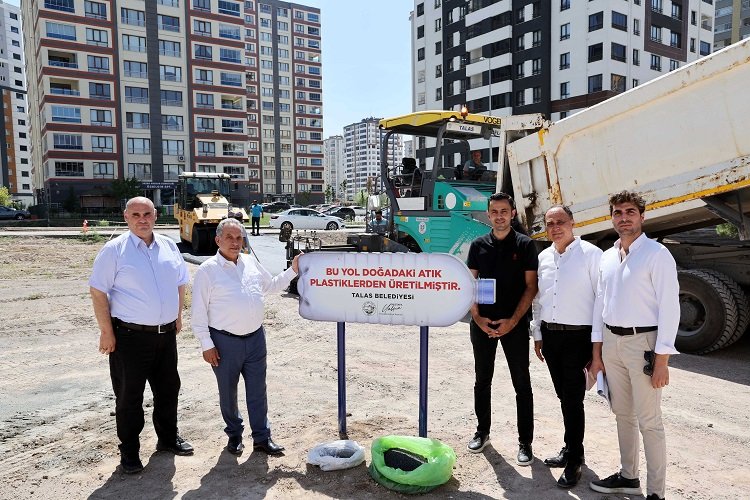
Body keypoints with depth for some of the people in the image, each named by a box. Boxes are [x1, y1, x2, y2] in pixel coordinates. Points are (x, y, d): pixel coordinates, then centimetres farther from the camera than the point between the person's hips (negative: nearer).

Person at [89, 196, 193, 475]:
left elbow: (180, 283, 17)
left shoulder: (168, 247, 6)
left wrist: (178, 316, 14)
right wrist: (106, 332, -11)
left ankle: (168, 438, 35)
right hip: (130, 336, -5)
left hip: (166, 334, 5)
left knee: (168, 389, 16)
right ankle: (129, 451, 23)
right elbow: (98, 291, -9)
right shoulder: (115, 249, -8)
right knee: (129, 395, 6)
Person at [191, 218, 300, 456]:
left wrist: (293, 270, 11)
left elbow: (272, 285, 22)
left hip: (256, 338, 4)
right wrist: (207, 345, -11)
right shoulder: (207, 270, -9)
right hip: (224, 342, -4)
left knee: (257, 391, 10)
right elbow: (199, 312, -9)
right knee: (228, 393, 12)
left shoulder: (251, 263, 7)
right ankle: (234, 435, 32)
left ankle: (262, 437, 23)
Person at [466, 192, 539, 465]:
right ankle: (482, 431, 29)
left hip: (514, 324, -3)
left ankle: (525, 442, 14)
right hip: (482, 323, 3)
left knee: (522, 384, 3)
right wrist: (477, 317, -6)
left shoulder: (525, 245, -2)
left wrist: (513, 320, -12)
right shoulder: (478, 245, 6)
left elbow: (531, 286, -4)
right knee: (482, 380, 13)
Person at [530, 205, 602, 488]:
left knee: (573, 399, -1)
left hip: (578, 337, -6)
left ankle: (574, 462, 13)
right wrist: (537, 334, 16)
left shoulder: (590, 253, -9)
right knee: (563, 396, 16)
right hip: (549, 335, 6)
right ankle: (571, 449, 31)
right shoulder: (543, 257, 9)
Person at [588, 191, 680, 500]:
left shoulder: (656, 254, -9)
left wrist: (662, 359, -16)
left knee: (649, 421, 0)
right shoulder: (607, 257, 10)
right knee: (622, 414, 16)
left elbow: (670, 307, -13)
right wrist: (597, 352, 12)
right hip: (612, 342, 7)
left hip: (642, 341, -6)